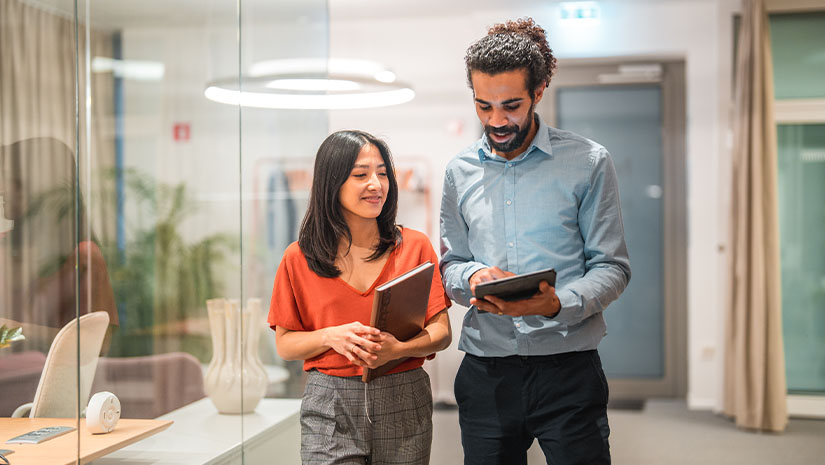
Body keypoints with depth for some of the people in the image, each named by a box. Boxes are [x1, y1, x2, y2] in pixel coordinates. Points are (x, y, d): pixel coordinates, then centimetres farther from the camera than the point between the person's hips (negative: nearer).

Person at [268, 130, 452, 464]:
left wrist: (399, 348, -18)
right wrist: (331, 336, -13)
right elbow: (284, 344, 6)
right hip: (330, 409, -1)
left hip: (403, 403, 1)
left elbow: (441, 332, 2)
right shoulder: (299, 258, 4)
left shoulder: (415, 246, 4)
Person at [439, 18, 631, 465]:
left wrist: (558, 304, -21)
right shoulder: (460, 171, 9)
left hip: (567, 366, -3)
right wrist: (473, 276, -10)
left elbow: (611, 267, -2)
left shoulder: (588, 163, -1)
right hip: (485, 373, 3)